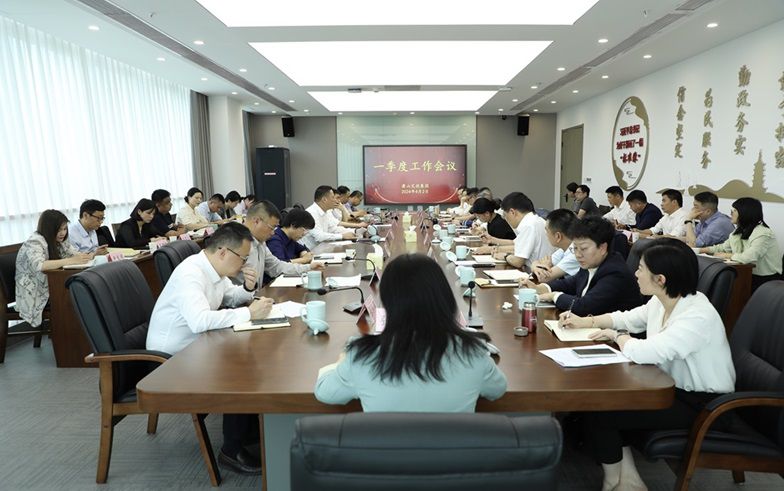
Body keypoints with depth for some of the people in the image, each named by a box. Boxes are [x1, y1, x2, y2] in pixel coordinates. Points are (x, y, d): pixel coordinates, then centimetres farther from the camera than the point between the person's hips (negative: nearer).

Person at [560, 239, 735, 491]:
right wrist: (586, 321, 8)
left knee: (599, 411, -12)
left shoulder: (697, 317, -29)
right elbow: (628, 318, 17)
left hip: (702, 406, -9)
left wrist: (617, 336, -17)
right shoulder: (660, 301, -2)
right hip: (672, 387, 9)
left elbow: (642, 352, -38)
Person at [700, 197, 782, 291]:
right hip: (750, 276, 7)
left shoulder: (763, 233, -18)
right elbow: (723, 247, 15)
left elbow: (748, 258, -31)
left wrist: (726, 255, -14)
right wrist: (700, 250, 4)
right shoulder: (740, 231, 10)